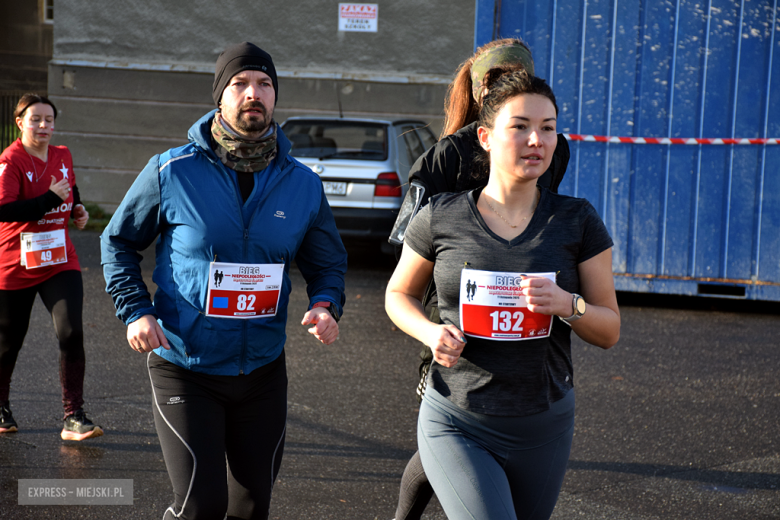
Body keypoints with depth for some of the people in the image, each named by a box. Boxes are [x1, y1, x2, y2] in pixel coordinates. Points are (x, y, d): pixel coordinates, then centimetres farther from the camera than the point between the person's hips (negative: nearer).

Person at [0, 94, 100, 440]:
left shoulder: (62, 156, 7)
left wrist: (77, 210, 7)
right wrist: (52, 197, -24)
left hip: (60, 264, 4)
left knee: (71, 333, -13)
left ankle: (73, 417, -8)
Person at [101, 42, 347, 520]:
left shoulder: (304, 184, 0)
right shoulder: (172, 172, -8)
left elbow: (328, 261, 11)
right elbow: (119, 242, 3)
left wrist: (326, 305, -10)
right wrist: (136, 311, -11)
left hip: (263, 371, 4)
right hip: (185, 368, -3)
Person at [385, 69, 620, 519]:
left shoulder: (578, 221, -2)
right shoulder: (441, 218, -5)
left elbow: (609, 332, 2)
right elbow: (399, 295, 11)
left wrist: (567, 304, -18)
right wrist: (431, 332, -10)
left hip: (543, 428, 3)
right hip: (457, 426, -2)